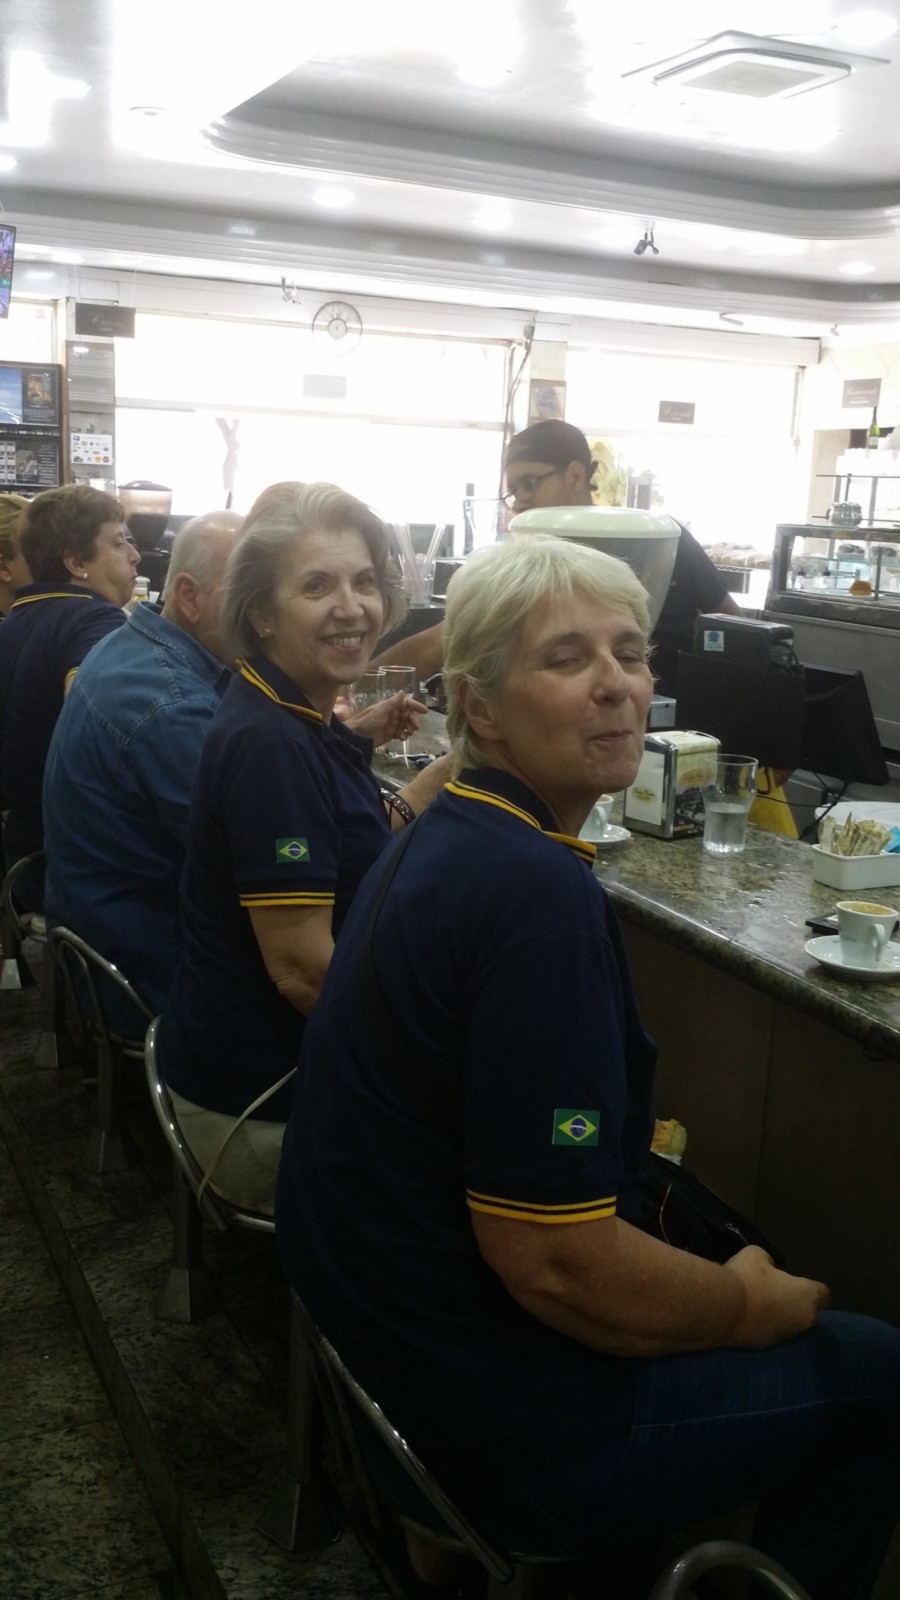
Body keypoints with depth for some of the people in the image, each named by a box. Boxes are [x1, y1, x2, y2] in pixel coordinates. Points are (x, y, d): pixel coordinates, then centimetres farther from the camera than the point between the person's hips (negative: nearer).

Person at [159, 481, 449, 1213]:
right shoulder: (270, 746, -25)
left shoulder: (297, 720, 4)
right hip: (264, 1109, -9)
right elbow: (302, 967, -25)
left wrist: (457, 763, 10)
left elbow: (354, 843, 15)